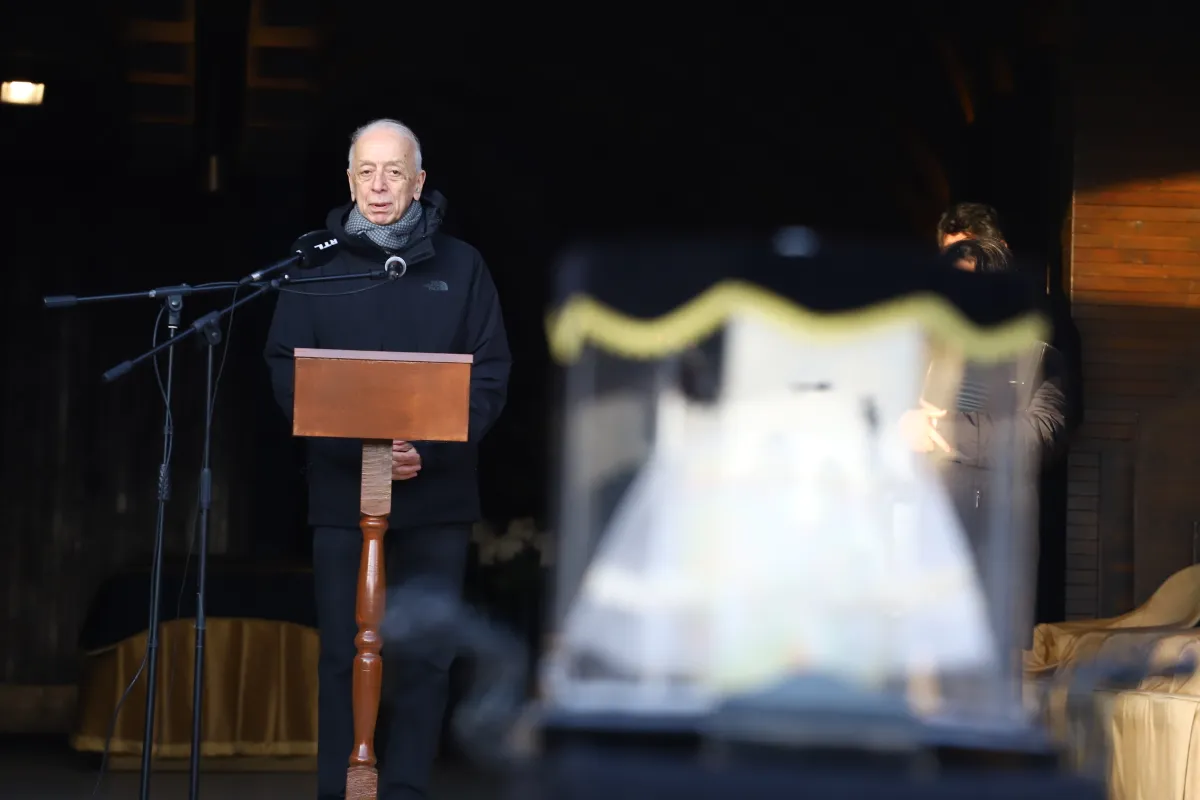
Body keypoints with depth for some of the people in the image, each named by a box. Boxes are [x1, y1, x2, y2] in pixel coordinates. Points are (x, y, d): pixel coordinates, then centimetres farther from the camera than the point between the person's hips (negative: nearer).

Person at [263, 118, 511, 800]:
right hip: (343, 493, 0)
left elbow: (492, 373, 3)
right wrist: (360, 447, -14)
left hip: (438, 494, 0)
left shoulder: (461, 267, 6)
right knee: (344, 657, 2)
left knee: (426, 660, 1)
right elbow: (287, 371, 0)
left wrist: (434, 447, -13)